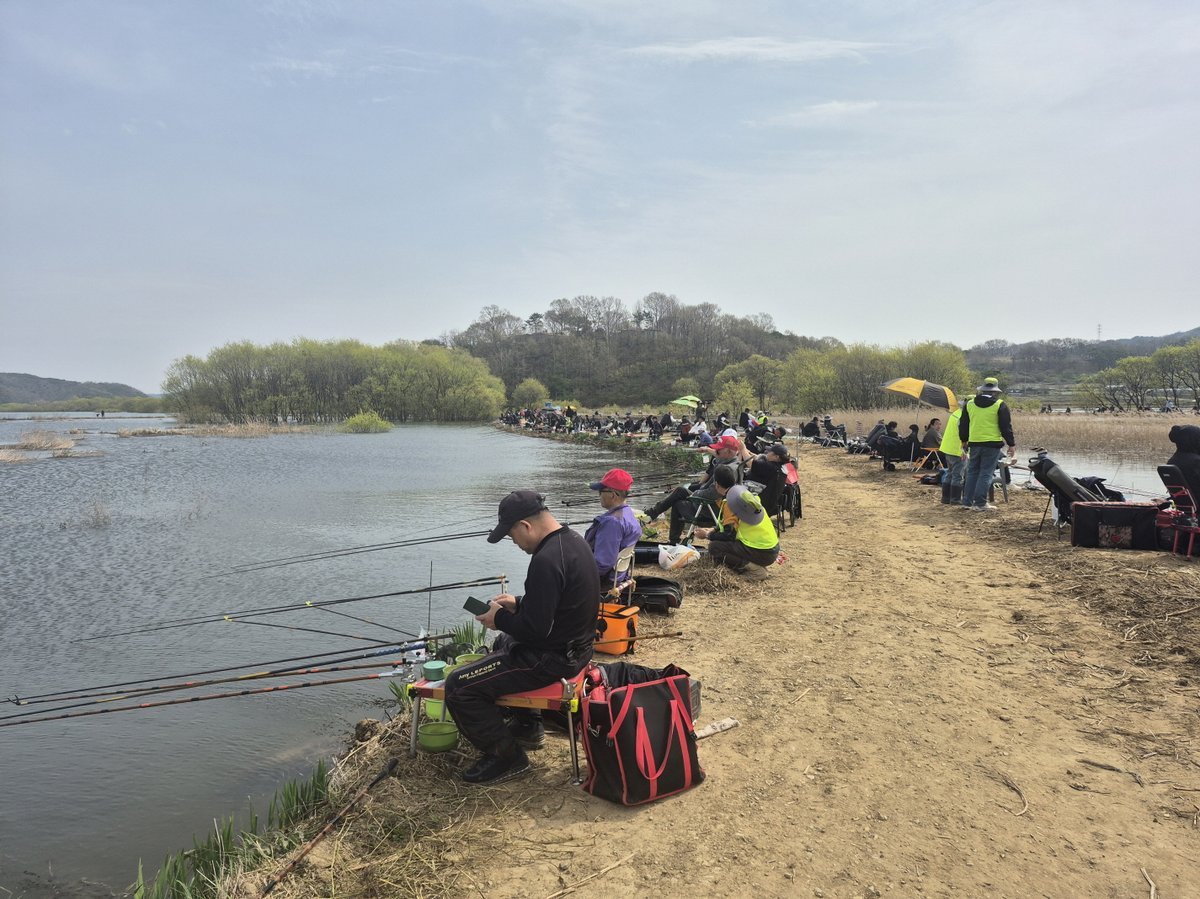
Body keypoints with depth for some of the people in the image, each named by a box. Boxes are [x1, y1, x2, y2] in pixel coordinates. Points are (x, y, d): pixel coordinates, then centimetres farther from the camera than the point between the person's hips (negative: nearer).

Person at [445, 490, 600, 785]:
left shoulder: (546, 560, -29)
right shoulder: (574, 540, 3)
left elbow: (535, 628, -27)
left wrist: (500, 619, -9)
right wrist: (518, 604, 9)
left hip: (551, 658, -11)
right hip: (575, 647, 11)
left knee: (458, 686, -9)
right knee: (503, 643, 36)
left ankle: (507, 756, 4)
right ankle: (527, 726, 37)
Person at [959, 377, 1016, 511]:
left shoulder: (969, 404, 8)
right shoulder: (1000, 405, -4)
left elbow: (963, 425, 15)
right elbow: (1006, 427, -3)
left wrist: (964, 440, 27)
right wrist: (1011, 444, 4)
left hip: (974, 443, 4)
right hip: (992, 444, -4)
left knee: (972, 472, 12)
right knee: (986, 473, -1)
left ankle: (967, 501, 12)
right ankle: (980, 503, -2)